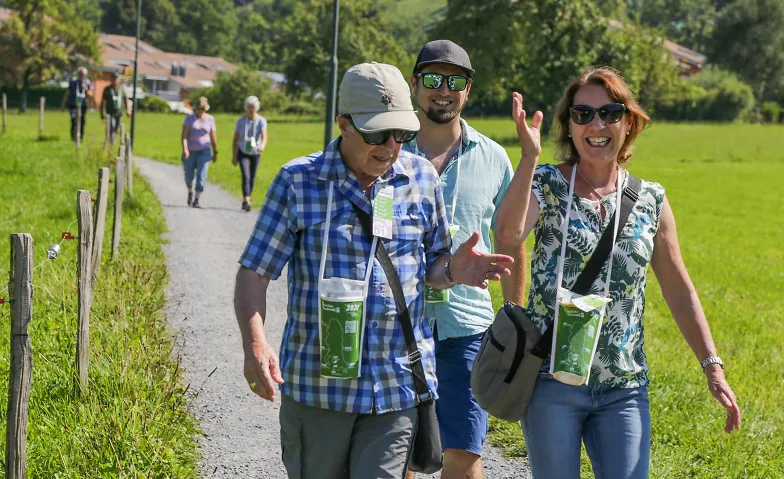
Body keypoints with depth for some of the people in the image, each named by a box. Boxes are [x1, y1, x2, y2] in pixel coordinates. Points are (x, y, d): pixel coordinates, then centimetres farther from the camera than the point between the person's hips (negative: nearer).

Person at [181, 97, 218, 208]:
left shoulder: (210, 119, 0)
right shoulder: (189, 118, -6)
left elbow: (213, 136, 6)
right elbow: (184, 135, -14)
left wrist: (215, 153, 7)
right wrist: (184, 149, -28)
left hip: (204, 151, 0)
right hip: (190, 151, 0)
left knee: (201, 176, -13)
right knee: (189, 176, 9)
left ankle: (196, 201, -11)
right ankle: (190, 192, 40)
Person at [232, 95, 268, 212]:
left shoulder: (261, 121, -11)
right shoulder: (241, 121, -8)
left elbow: (264, 137, -25)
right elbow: (235, 139, -2)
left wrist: (262, 146, -47)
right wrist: (234, 156, -4)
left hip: (255, 153, 1)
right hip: (243, 153, -1)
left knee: (252, 178, 12)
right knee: (246, 176, -19)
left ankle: (246, 200, 32)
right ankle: (247, 202, -29)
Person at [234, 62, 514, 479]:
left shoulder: (422, 179, 5)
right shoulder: (298, 181, -3)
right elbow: (254, 272, -3)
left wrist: (451, 271, -10)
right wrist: (254, 345, -19)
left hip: (396, 386, 1)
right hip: (314, 383, -1)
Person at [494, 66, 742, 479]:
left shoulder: (650, 200, 6)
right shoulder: (547, 184, -3)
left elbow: (679, 293, 12)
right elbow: (508, 232, -26)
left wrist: (712, 366, 7)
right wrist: (529, 156, -31)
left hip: (624, 388, 2)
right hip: (552, 381, -2)